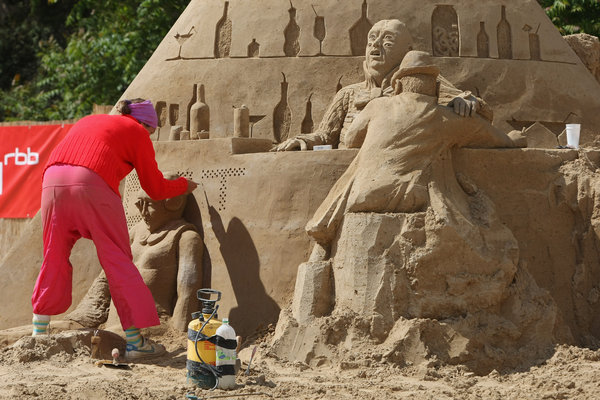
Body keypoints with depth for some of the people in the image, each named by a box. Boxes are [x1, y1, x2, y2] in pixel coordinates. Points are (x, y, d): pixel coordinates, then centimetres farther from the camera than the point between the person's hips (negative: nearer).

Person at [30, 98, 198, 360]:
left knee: (54, 259, 17)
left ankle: (38, 334, 23)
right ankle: (135, 340, 1)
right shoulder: (137, 132, 18)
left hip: (52, 180, 5)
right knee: (118, 261, 2)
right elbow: (156, 189, 19)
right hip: (92, 184, -5)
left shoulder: (88, 121, 34)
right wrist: (184, 186, 37)